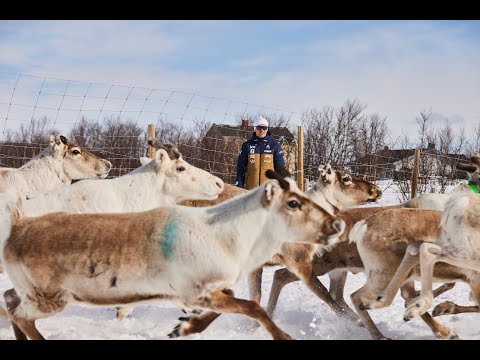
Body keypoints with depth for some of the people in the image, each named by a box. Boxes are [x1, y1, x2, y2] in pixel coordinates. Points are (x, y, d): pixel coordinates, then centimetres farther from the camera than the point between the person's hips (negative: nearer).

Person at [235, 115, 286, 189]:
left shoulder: (274, 146, 6)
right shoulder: (247, 146, 7)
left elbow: (280, 167, 8)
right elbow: (241, 167, 9)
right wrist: (239, 186, 3)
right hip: (251, 188, 1)